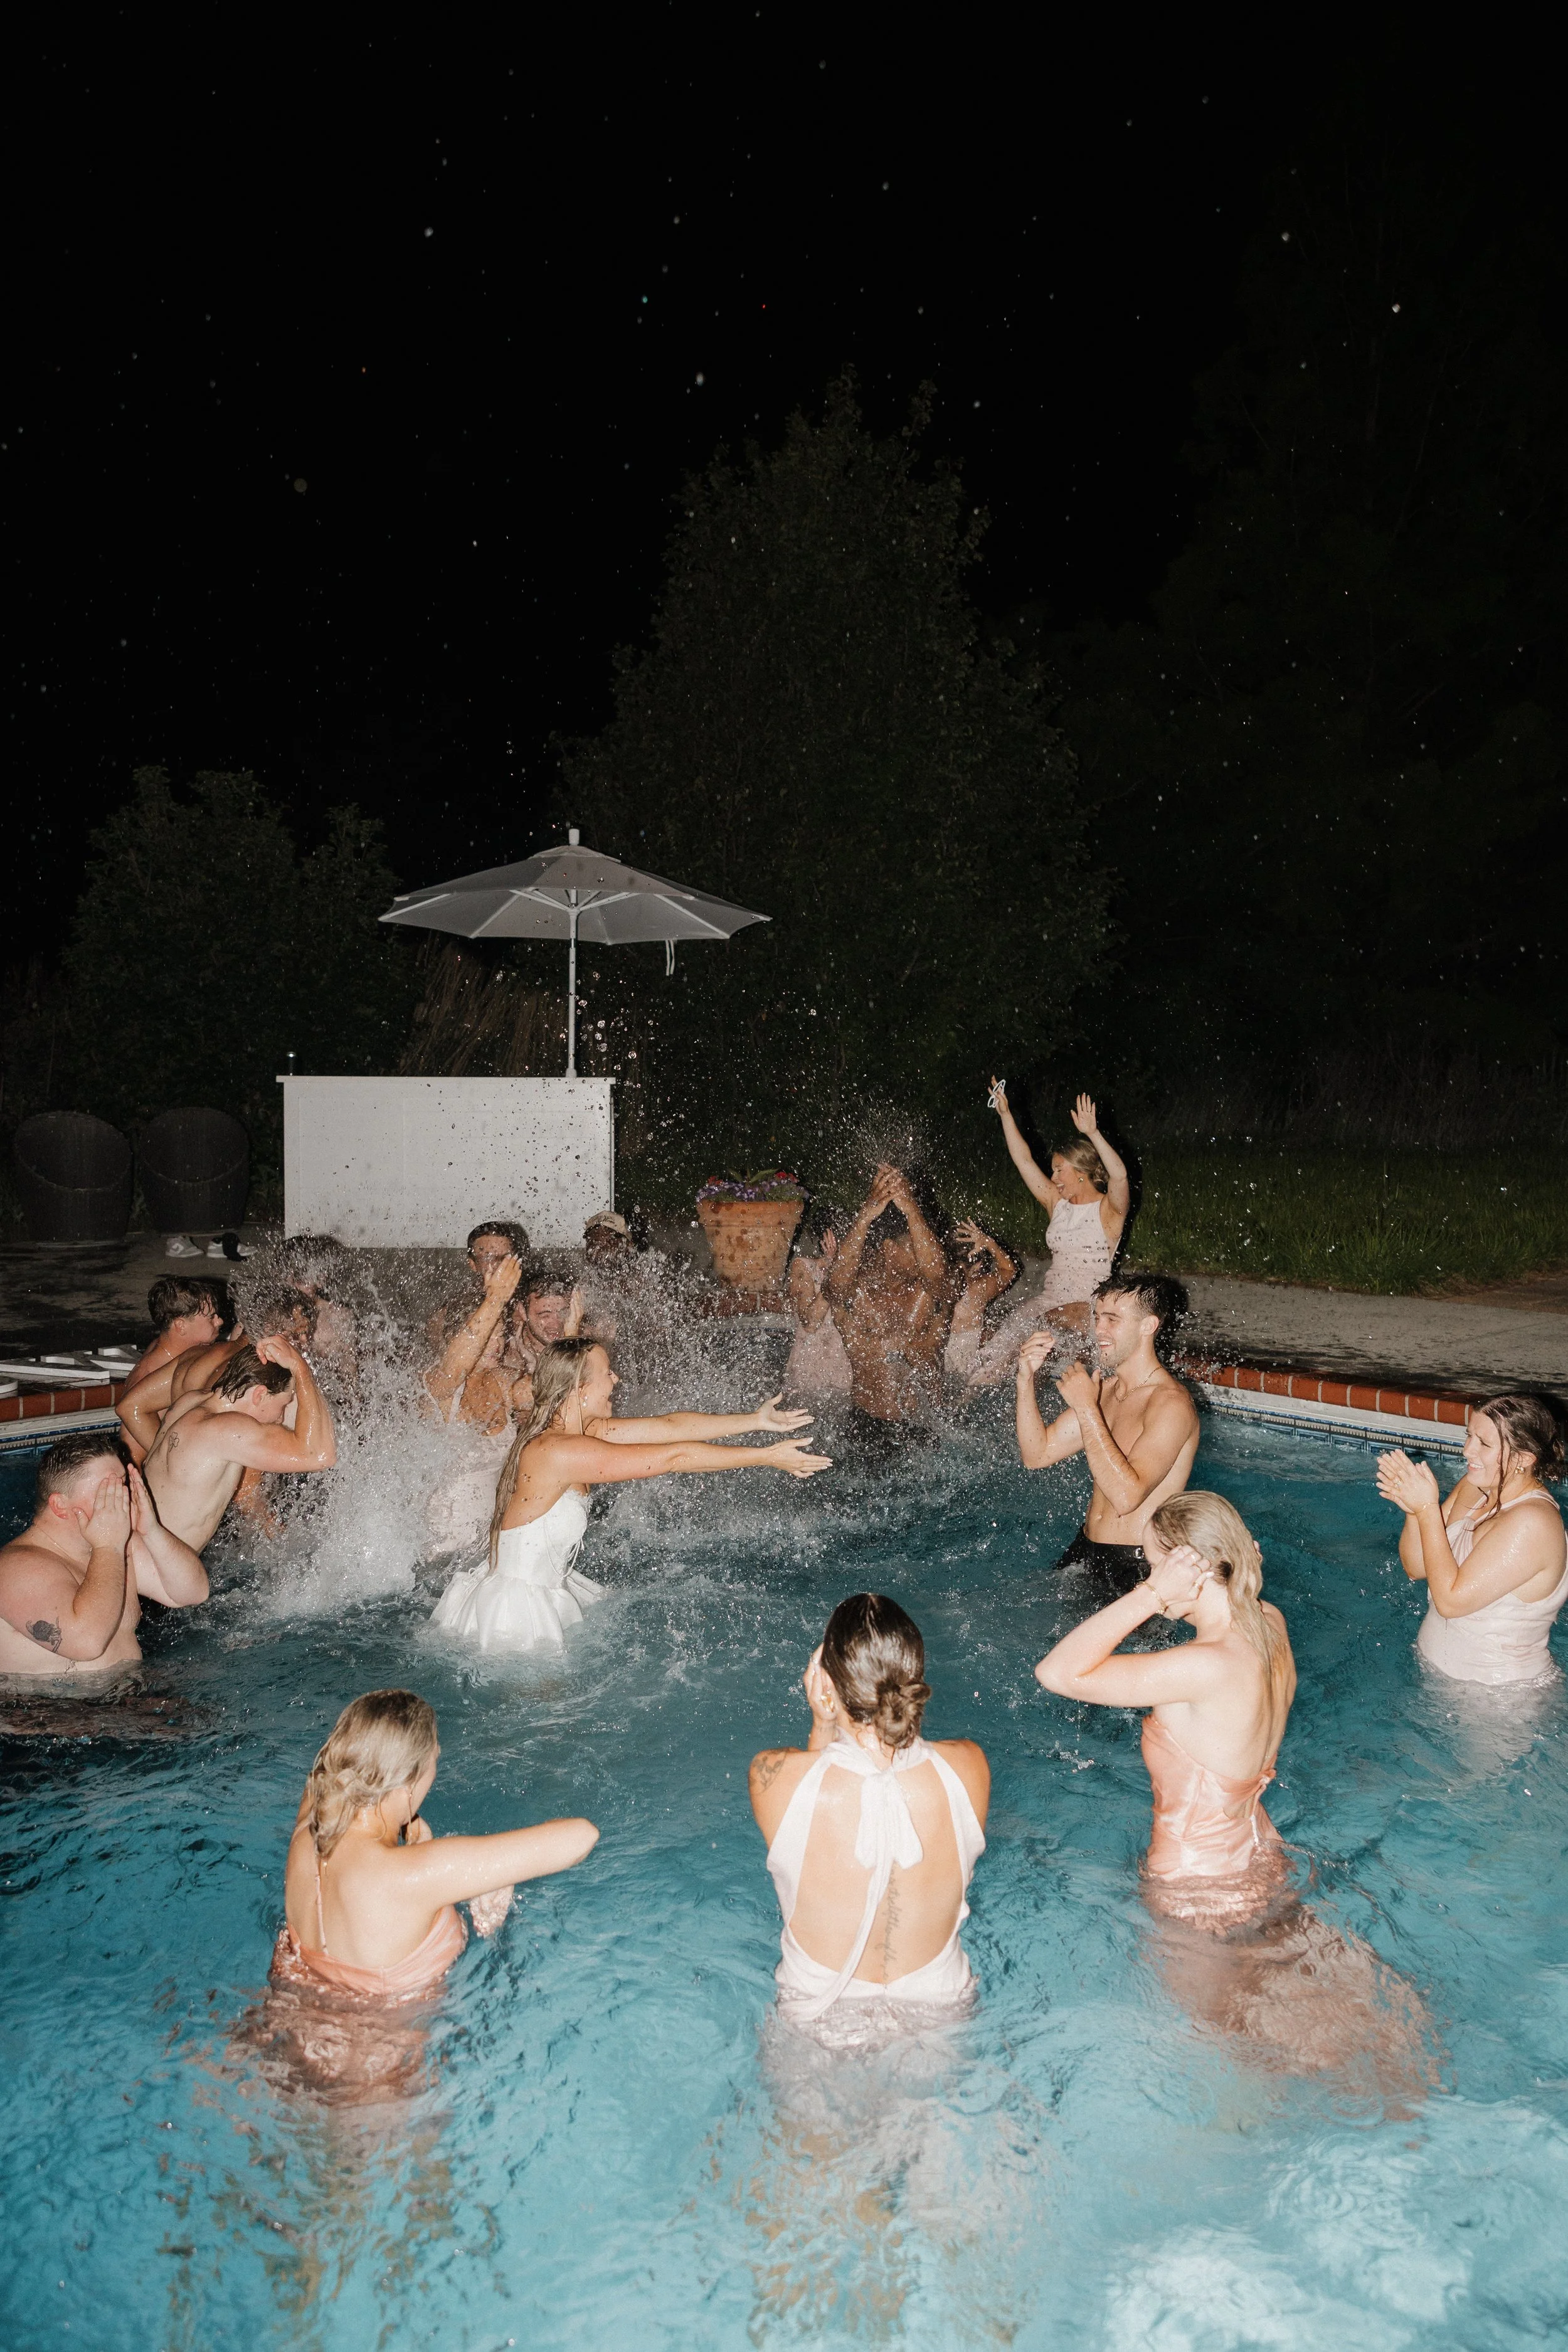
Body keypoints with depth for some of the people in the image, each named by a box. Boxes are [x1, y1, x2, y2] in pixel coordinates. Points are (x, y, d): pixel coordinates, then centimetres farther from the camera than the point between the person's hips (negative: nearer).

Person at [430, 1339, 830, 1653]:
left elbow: (668, 1426, -2)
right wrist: (767, 1457, -24)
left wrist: (756, 1420, -4)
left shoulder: (579, 1430, -3)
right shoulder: (561, 1451, -31)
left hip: (546, 1591, 9)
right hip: (516, 1612, -9)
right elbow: (675, 1457, -30)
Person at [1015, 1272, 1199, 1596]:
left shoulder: (1171, 1405, -21)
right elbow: (1037, 1454, 8)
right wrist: (1025, 1380, -6)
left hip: (1137, 1567, -8)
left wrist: (1086, 1407, -28)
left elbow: (1127, 1496, -32)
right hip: (1085, 1550, 8)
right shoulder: (1104, 1388, 5)